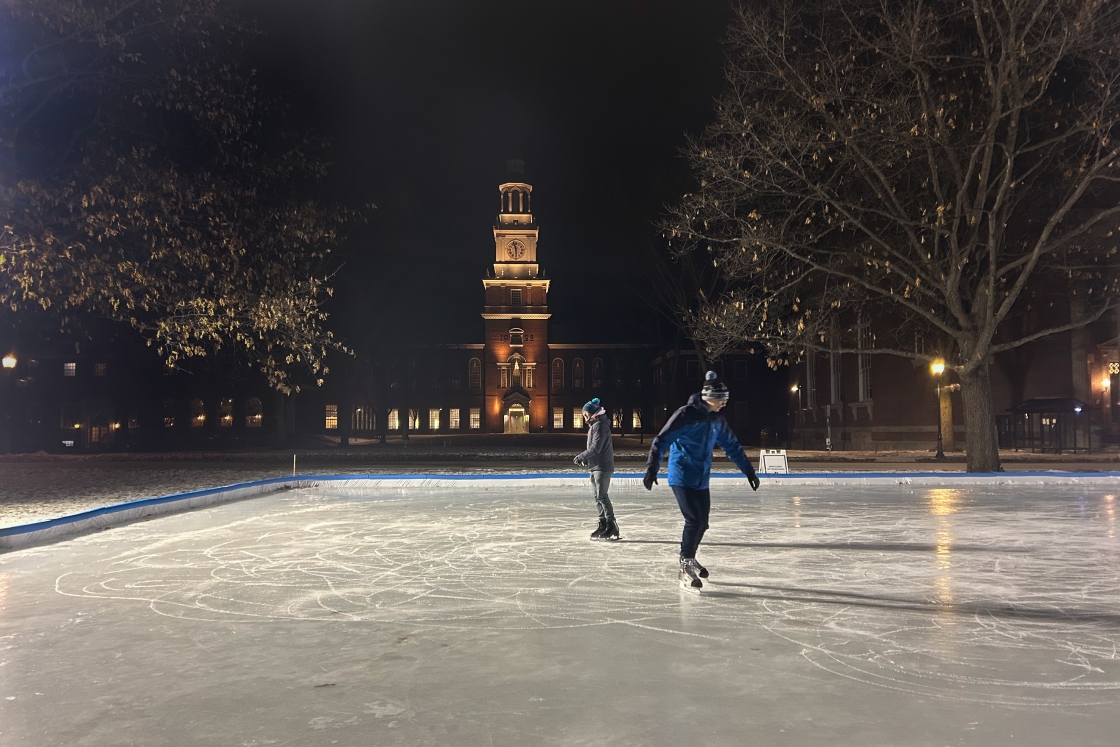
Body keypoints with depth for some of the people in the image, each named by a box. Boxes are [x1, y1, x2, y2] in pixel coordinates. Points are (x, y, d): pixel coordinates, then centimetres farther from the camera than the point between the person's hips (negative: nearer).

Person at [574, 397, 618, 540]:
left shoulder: (600, 426, -15)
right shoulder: (594, 426, 17)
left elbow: (596, 447, -22)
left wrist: (581, 456, -15)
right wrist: (585, 458, 7)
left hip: (602, 467, -10)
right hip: (596, 466, 10)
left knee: (602, 496, -9)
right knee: (597, 496, 13)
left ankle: (611, 527, -6)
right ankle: (603, 525, 19)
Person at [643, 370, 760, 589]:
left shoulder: (717, 420, 6)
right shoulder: (686, 415, -16)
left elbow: (732, 446, 17)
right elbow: (662, 441, -19)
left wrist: (749, 471, 19)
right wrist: (652, 468, -29)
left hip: (701, 480, 8)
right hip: (682, 477, -7)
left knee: (702, 522, 13)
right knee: (694, 520, -15)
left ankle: (689, 560, 34)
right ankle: (686, 568, -4)